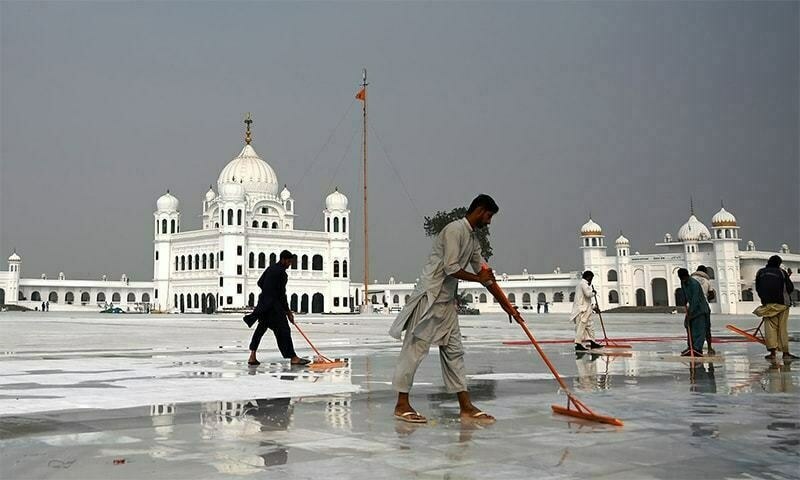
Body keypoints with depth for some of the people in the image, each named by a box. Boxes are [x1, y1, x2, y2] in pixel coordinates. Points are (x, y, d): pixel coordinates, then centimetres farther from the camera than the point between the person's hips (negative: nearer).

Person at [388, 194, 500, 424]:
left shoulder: (473, 238, 15)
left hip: (447, 301, 10)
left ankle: (466, 406, 11)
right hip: (429, 297, -10)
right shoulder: (454, 230, -13)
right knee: (415, 348, -5)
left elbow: (482, 271, 18)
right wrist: (479, 278, -7)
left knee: (454, 351, 8)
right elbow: (451, 268, -20)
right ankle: (402, 405, 1)